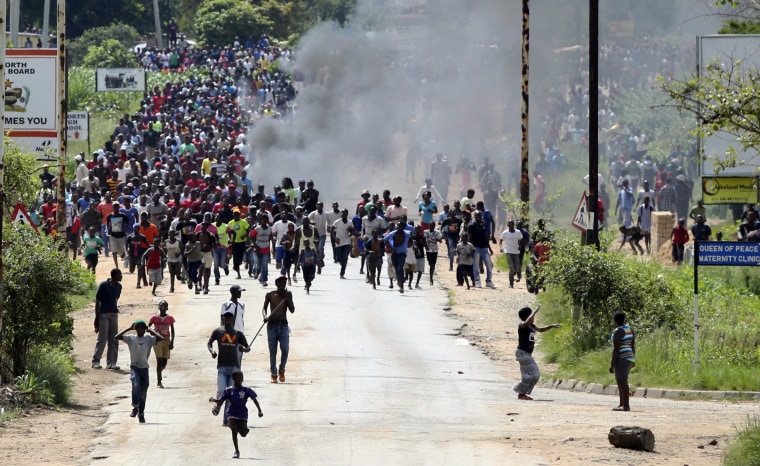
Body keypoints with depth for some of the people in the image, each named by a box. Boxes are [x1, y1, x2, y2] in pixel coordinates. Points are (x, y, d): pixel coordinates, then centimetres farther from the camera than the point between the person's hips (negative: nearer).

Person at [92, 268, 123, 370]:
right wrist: (96, 318, -9)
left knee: (114, 340, 4)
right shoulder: (103, 285, -9)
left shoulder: (118, 286, 9)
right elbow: (97, 301, -7)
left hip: (114, 315, 6)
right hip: (104, 315, -6)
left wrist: (116, 310, 14)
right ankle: (95, 361, -4)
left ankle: (111, 362, 8)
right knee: (102, 339, -9)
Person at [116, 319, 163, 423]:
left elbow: (161, 338, -10)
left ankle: (141, 413, 20)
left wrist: (151, 331, -2)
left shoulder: (149, 339, 3)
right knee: (136, 385, -25)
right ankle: (135, 407, -6)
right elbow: (117, 337, -6)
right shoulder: (131, 338, 2)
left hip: (144, 368, 1)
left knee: (143, 392, 6)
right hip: (134, 367, -1)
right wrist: (129, 329, -3)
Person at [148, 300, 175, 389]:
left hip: (166, 341, 3)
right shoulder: (154, 317, -3)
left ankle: (159, 374, 36)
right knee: (159, 360, -10)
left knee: (165, 362, 6)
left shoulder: (170, 318, 1)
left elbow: (172, 331, 5)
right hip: (157, 341, -3)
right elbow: (147, 327, 0)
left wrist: (172, 342, -4)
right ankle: (159, 382, -7)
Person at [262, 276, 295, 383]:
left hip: (283, 325, 0)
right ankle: (273, 374, 9)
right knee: (273, 352, 0)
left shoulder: (288, 295, 7)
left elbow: (292, 310, 2)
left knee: (285, 349, -13)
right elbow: (264, 308, 4)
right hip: (272, 325, 0)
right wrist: (265, 316, -18)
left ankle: (282, 370, 10)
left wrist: (286, 298, -8)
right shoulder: (270, 295, 4)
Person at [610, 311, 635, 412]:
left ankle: (626, 406, -14)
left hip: (622, 359, -10)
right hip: (630, 358, 10)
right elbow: (633, 345, 16)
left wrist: (612, 364, -16)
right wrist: (633, 360, 26)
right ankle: (622, 404, 21)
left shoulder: (618, 332, -14)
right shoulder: (629, 329, 11)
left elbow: (616, 349, -18)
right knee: (620, 381, 18)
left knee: (622, 381, -10)